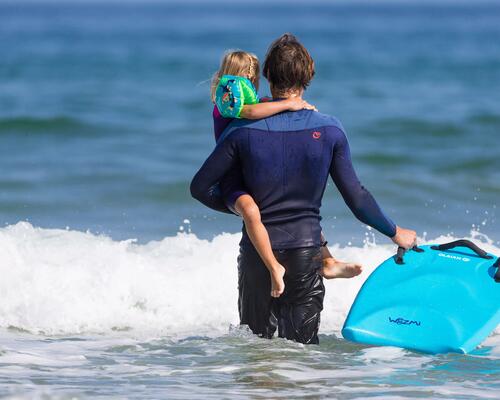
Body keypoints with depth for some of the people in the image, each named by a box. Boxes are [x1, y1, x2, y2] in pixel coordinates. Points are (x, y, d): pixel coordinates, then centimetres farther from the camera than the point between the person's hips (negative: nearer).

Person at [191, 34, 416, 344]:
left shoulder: (244, 131, -7)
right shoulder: (329, 131, -6)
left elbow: (201, 187, -3)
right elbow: (356, 197, -2)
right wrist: (395, 233, 12)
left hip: (257, 251, 0)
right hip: (306, 251, 0)